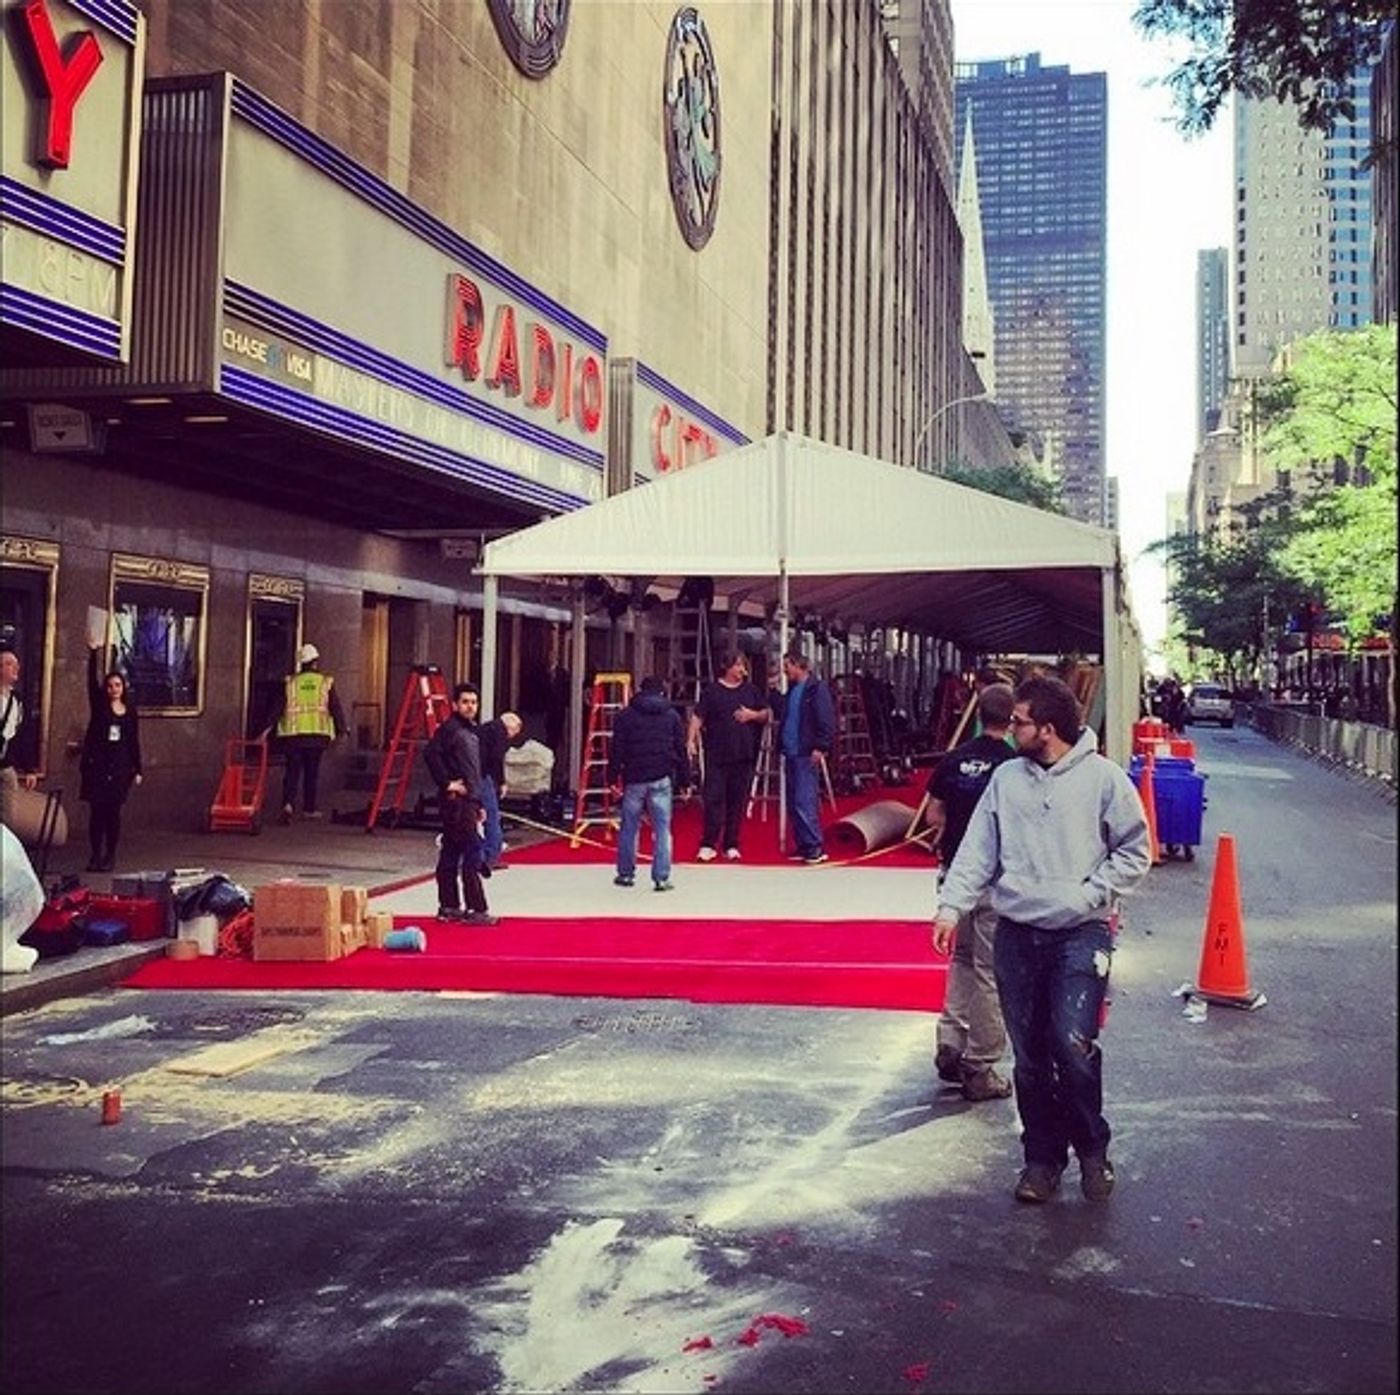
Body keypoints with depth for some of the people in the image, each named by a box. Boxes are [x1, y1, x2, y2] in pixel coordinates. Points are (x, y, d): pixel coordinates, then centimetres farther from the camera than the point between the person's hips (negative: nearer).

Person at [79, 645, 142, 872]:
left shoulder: (130, 711, 8)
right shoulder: (99, 706, 4)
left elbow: (134, 742, 10)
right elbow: (92, 680, -8)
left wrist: (137, 769, 7)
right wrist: (93, 654, -20)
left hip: (120, 767, 1)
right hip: (97, 765, -1)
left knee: (113, 812, 1)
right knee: (96, 811, -2)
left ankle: (110, 856, 8)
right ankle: (95, 855, 4)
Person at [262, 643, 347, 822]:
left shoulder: (290, 683, 5)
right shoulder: (326, 683, 2)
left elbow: (278, 707, 1)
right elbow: (336, 708, 2)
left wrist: (268, 727, 0)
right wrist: (342, 729, 11)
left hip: (293, 734, 1)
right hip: (318, 734, 0)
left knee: (292, 771, 2)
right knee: (312, 772, 10)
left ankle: (288, 803, -18)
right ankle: (309, 808, 15)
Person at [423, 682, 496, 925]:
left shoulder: (471, 731, 19)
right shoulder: (449, 729, -10)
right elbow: (430, 754, -24)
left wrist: (479, 804, 21)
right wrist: (447, 783, -19)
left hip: (469, 802, 9)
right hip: (457, 802, -9)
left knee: (450, 855, 12)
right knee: (472, 854, -9)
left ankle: (449, 906, 17)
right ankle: (476, 909, -6)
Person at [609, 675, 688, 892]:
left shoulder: (625, 715, 5)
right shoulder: (672, 715, 8)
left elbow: (616, 750, 1)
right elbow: (681, 750, 8)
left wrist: (613, 777, 4)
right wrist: (684, 780, 12)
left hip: (634, 778, 0)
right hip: (662, 779, 0)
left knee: (629, 827, 11)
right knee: (662, 829, 1)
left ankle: (625, 874, 19)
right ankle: (661, 878, -2)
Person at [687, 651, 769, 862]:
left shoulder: (751, 691, 13)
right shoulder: (711, 690, 3)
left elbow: (766, 714, 17)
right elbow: (698, 716, -2)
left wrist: (753, 715, -4)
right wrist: (691, 739, -14)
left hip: (744, 755, 3)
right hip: (717, 754, -3)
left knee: (738, 801, 6)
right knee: (713, 798, -6)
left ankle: (731, 845, 14)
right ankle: (708, 844, 0)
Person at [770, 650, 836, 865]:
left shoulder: (816, 688, -8)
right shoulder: (792, 690, 17)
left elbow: (827, 720, -14)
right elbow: (779, 712, 23)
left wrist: (821, 747, -19)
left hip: (806, 756, -9)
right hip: (791, 754, 9)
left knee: (804, 803, -11)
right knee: (794, 805, 10)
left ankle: (815, 848, -6)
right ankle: (803, 846, 17)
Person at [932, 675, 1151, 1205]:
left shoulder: (1103, 778, -4)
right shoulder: (1006, 778, 6)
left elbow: (1134, 853, 2)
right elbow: (978, 851, 4)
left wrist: (1090, 893, -9)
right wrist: (951, 905, -7)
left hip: (1080, 932, -4)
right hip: (1016, 932, 4)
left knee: (1073, 1043, -14)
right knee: (1029, 1056, 9)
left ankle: (1092, 1147, 11)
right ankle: (1042, 1155, 25)